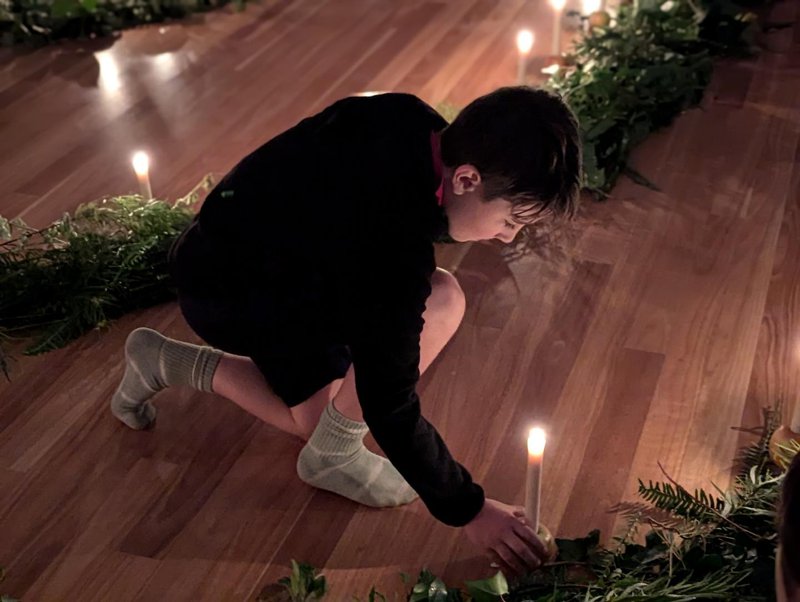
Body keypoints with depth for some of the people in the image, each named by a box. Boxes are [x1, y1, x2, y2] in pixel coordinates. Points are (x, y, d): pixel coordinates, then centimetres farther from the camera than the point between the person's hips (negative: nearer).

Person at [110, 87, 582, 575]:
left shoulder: (415, 125, -13)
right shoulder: (387, 246, -37)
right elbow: (389, 407, -30)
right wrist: (467, 509, -19)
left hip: (265, 246, 9)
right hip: (225, 294, -9)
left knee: (318, 419, 19)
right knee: (438, 302, -26)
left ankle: (162, 361, 27)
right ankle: (335, 456, -4)